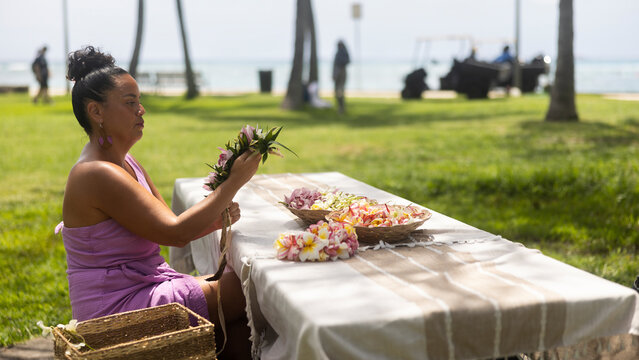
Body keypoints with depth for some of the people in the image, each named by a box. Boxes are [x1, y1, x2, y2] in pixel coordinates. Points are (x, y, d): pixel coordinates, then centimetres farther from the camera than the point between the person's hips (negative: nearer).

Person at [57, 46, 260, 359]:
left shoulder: (125, 165, 11)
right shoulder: (98, 174, -21)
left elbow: (169, 227, 10)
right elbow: (175, 233, -22)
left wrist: (215, 219, -10)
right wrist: (234, 182, -18)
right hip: (119, 307, -9)